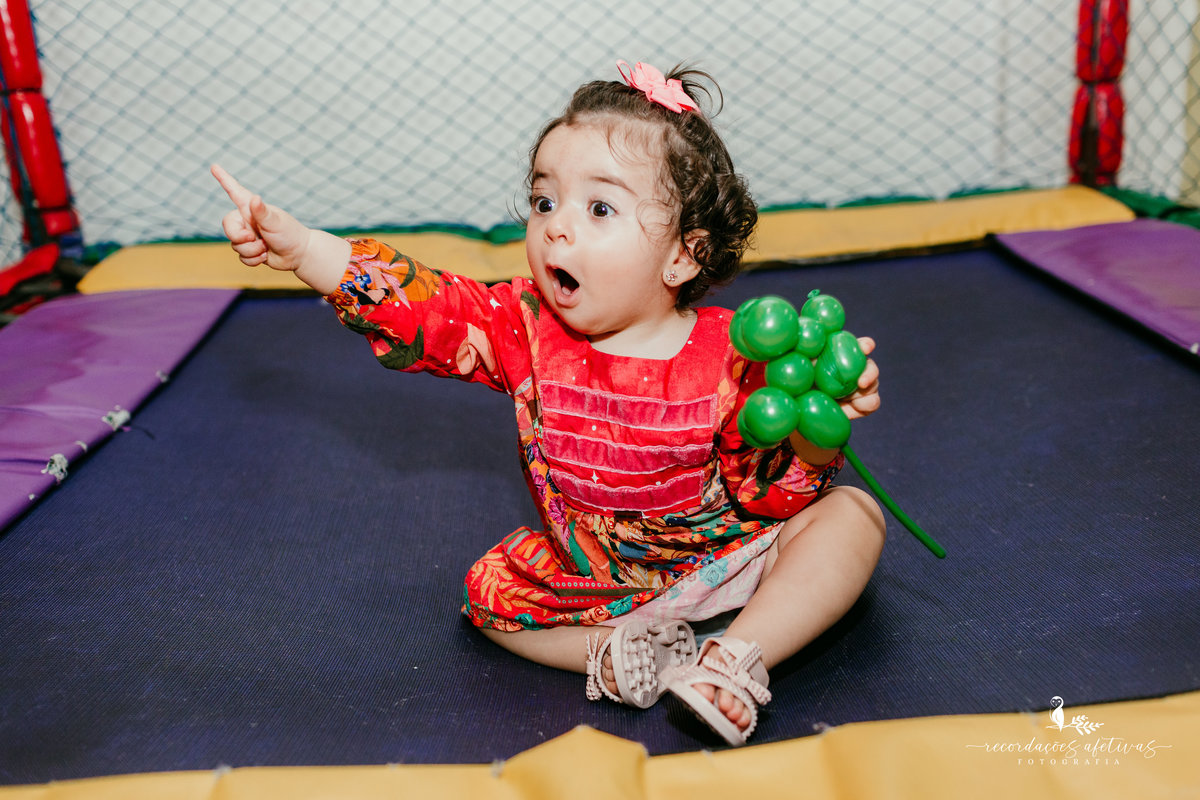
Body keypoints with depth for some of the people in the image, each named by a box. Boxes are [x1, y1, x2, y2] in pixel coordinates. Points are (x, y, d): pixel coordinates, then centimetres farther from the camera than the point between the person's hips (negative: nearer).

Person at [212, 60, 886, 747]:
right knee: (491, 589, -10)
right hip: (586, 572, 3)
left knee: (853, 515, -19)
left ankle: (736, 660, -27)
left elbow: (778, 493, -17)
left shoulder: (729, 357, -21)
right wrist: (299, 245, -25)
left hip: (727, 554, -2)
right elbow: (421, 305, -18)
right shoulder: (527, 329, -13)